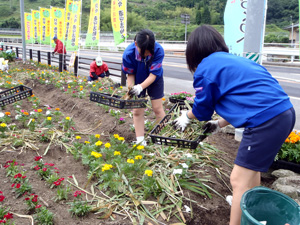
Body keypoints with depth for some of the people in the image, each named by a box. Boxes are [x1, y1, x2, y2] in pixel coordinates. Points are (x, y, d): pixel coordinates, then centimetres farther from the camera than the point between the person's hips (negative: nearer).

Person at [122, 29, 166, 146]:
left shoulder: (159, 50, -34)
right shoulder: (128, 53, -31)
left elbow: (154, 74, -31)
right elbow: (130, 74, -16)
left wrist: (141, 87, -45)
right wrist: (130, 89, -32)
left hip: (154, 80, -1)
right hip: (137, 82, 1)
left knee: (157, 108, 2)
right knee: (137, 111, 0)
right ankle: (140, 140, 9)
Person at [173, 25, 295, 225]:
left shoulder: (206, 68, -3)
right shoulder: (233, 60, 21)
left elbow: (202, 110, 7)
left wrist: (186, 116, 28)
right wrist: (220, 124, 33)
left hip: (266, 122, -10)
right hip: (285, 112, 10)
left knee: (239, 180, 0)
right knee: (252, 167, 28)